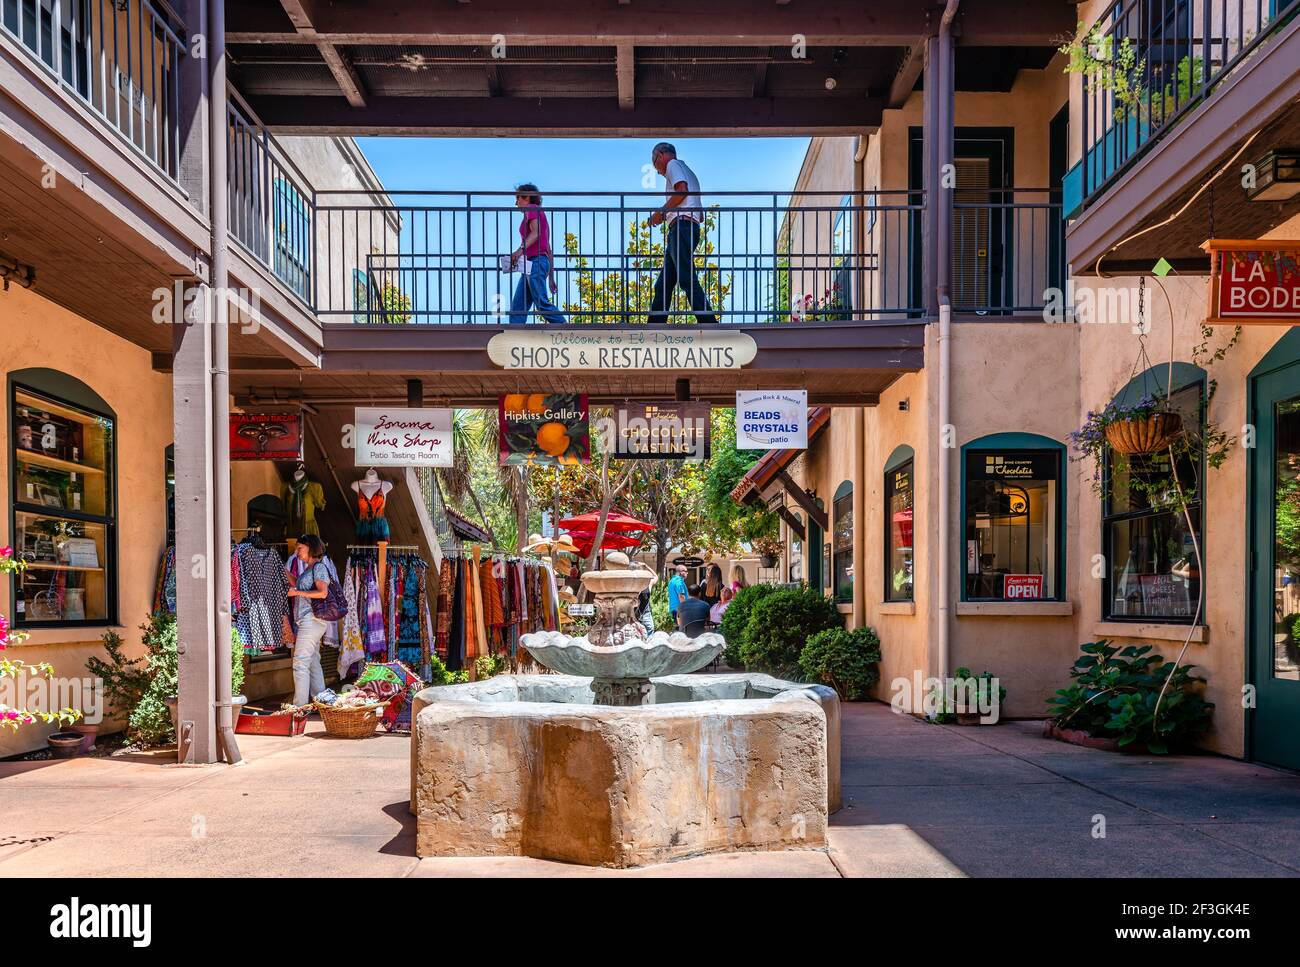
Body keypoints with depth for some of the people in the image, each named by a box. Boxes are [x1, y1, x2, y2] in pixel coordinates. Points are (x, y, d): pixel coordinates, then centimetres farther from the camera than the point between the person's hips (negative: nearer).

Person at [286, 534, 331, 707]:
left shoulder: (319, 567, -10)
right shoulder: (309, 568, 19)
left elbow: (323, 592, -21)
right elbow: (298, 585, 33)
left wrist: (297, 592, -17)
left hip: (311, 620, -10)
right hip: (307, 621, 10)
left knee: (300, 663, -9)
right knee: (313, 662, 12)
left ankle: (300, 705, -7)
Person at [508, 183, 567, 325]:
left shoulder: (532, 209, 2)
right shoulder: (541, 215, 29)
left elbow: (535, 233, -18)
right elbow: (549, 250, 24)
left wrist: (521, 249, -33)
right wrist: (551, 277, 22)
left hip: (535, 261, -10)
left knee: (542, 302, -15)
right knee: (517, 307, 3)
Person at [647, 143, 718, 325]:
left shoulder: (673, 164, 6)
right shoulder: (688, 172, 33)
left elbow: (682, 190, -16)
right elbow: (701, 216, 28)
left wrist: (660, 212, -7)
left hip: (682, 225, -10)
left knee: (687, 279, -18)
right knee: (663, 284, 7)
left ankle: (710, 326, -25)